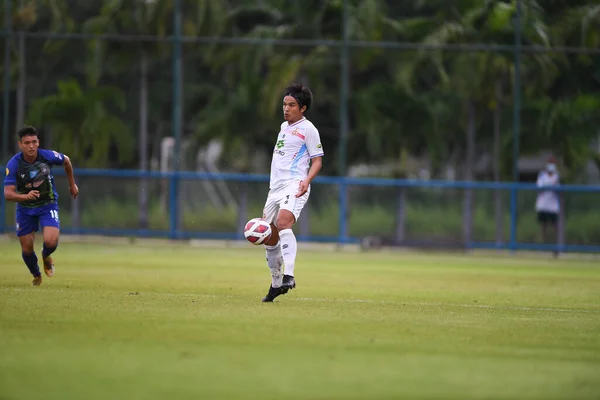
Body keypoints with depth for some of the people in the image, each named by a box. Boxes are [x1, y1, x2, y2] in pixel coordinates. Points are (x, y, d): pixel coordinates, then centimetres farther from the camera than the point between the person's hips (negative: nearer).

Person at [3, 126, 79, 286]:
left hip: (48, 205, -1)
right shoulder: (14, 164, -23)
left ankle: (46, 256, 17)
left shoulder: (48, 156, -19)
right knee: (27, 249, 4)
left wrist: (72, 184, 17)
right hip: (25, 209, 1)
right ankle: (36, 275, 37)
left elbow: (66, 161, 5)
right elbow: (8, 194, -27)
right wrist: (26, 196, -47)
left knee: (51, 242, -22)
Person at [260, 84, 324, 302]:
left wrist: (306, 180, -23)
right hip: (276, 186, 9)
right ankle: (276, 284, 24)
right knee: (268, 237, 9)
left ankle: (288, 276, -40)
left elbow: (317, 161, -6)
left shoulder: (308, 129, -4)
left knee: (283, 222, -32)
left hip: (294, 185, -8)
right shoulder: (284, 126, 19)